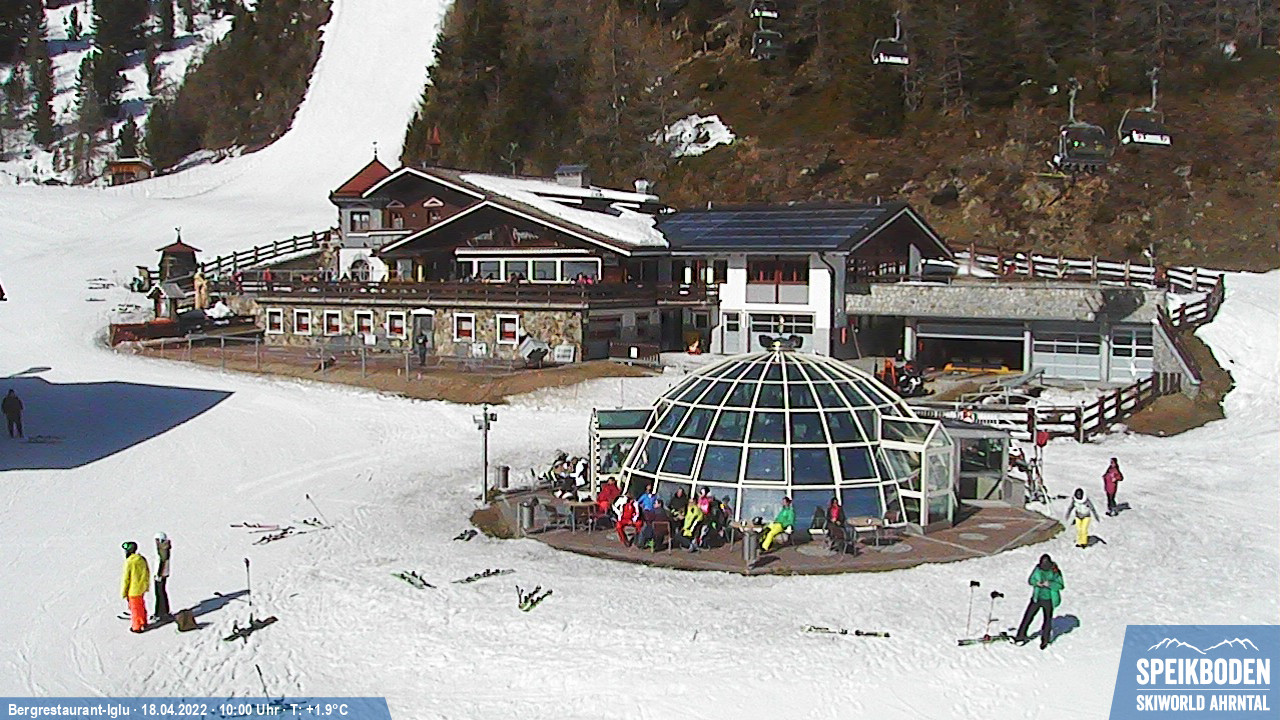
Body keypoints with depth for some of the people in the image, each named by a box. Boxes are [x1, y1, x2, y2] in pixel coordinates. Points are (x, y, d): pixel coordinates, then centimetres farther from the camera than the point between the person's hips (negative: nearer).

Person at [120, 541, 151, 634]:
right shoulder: (142, 559, -2)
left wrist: (123, 592, -7)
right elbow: (148, 573, 9)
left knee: (135, 608, 8)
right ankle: (144, 623, 37)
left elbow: (125, 579, -18)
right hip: (142, 588, 6)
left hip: (134, 590, -6)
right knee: (141, 606, 23)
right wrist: (146, 586, 22)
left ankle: (137, 627, 20)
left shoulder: (129, 562, -23)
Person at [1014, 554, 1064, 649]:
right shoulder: (1038, 569, -2)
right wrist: (1037, 582, -14)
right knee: (1027, 616, 3)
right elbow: (1030, 580, 7)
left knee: (1048, 619, 6)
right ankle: (1021, 635, 14)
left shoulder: (1055, 572, -11)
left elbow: (1060, 586, -12)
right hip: (1037, 598, 3)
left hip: (1048, 599, -3)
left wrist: (1049, 584, -25)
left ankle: (1045, 640, 22)